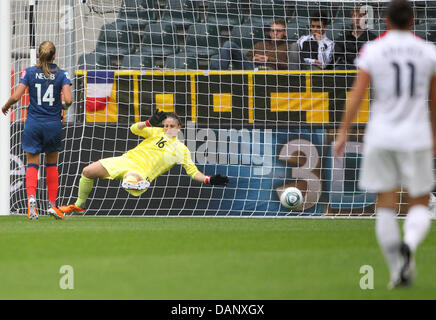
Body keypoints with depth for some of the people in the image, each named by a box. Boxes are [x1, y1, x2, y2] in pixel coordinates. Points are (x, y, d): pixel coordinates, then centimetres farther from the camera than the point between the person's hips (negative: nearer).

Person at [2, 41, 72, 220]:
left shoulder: (30, 72, -3)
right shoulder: (61, 74, -2)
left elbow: (16, 97, -9)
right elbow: (68, 100, -12)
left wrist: (6, 106, 11)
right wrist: (63, 106, 10)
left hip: (33, 123, -1)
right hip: (53, 124, 1)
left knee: (32, 164, 4)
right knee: (52, 164, 16)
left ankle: (31, 197, -21)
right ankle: (52, 204, 16)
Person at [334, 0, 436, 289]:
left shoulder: (372, 50, -2)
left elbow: (357, 94, -7)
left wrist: (343, 132, -2)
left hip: (381, 136, 0)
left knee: (386, 205, 7)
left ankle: (398, 271, 1)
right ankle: (409, 244, -24)